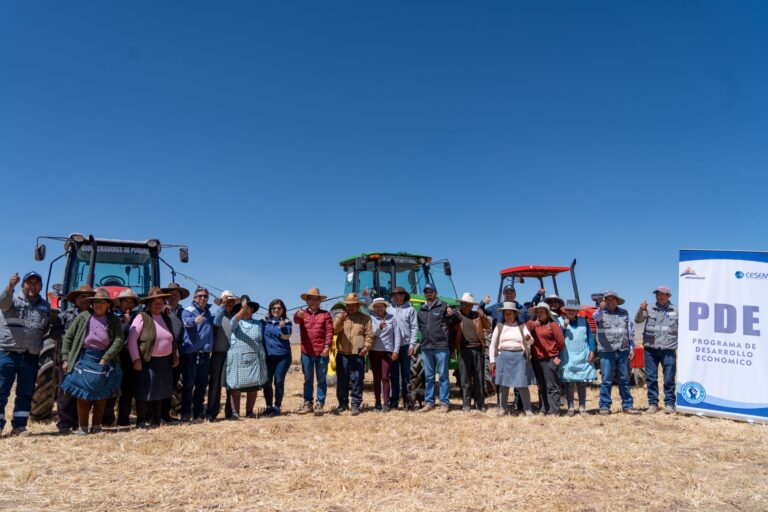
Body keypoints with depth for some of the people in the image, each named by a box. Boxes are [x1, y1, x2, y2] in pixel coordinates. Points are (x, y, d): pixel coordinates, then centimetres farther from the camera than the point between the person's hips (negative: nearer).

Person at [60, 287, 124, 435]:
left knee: (101, 395, 6)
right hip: (84, 358, 0)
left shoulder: (114, 320, 0)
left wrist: (105, 359, -15)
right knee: (83, 394, -1)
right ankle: (82, 427, 11)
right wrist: (66, 359, -1)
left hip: (104, 360, 0)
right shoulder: (83, 317, 0)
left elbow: (119, 340, -8)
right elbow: (68, 337, 4)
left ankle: (96, 426, 19)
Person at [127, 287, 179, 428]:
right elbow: (132, 339, -13)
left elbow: (173, 339, 21)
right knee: (144, 390, 0)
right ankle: (141, 420, 13)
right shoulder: (142, 317, -9)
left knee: (160, 391, 13)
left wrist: (176, 355, 15)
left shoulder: (166, 318, 12)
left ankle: (156, 419, 25)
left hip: (165, 361, 6)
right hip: (147, 361, -6)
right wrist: (135, 359, -16)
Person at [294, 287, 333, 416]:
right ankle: (307, 403, 21)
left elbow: (329, 331, -2)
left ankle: (319, 404, 12)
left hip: (321, 353, -2)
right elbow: (296, 320, -15)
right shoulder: (302, 314, 7)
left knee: (321, 380, 5)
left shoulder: (325, 314, 4)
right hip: (306, 352, 2)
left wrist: (327, 346, -14)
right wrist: (298, 315, -39)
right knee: (308, 380, 12)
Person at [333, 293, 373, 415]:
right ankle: (342, 403, 21)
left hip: (358, 355, -2)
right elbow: (334, 331, -3)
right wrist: (340, 320, -18)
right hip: (342, 354, 2)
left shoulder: (365, 318, 8)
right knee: (341, 381, 8)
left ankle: (355, 404, 7)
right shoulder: (340, 316, 13)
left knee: (356, 381, -1)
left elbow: (369, 335, 3)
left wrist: (366, 347, -11)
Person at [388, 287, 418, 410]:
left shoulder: (410, 309, 3)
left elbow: (414, 328, 0)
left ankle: (407, 400, 9)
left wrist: (412, 344, -6)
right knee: (393, 374, 7)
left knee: (406, 373, 2)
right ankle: (394, 401, 14)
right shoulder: (389, 309, 9)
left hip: (405, 345, -2)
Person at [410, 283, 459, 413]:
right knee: (428, 376, 10)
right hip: (426, 348, 5)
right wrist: (414, 344, 15)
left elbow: (456, 321, -4)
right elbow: (418, 328, 21)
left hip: (441, 347, -5)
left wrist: (453, 314, -25)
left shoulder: (443, 306, 1)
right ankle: (429, 402, 18)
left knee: (443, 376, 2)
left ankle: (445, 403, 8)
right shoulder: (421, 310, 16)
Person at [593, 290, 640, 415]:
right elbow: (595, 317, -23)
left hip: (623, 351, 3)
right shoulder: (601, 313, 2)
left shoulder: (624, 313, 13)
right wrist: (601, 308, -44)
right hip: (606, 351, -3)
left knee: (624, 380, 11)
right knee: (606, 380, -1)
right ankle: (604, 406, 5)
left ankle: (627, 405, 19)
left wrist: (632, 348, 8)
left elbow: (630, 331, 16)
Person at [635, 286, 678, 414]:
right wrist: (641, 310, -25)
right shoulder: (650, 309, 8)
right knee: (651, 377, 4)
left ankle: (669, 403, 11)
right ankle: (652, 403, 12)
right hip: (651, 348, 1)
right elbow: (638, 320, -6)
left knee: (669, 378, 0)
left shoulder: (675, 311, 9)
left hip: (668, 349, -1)